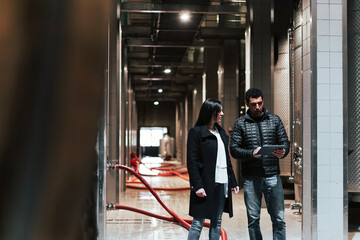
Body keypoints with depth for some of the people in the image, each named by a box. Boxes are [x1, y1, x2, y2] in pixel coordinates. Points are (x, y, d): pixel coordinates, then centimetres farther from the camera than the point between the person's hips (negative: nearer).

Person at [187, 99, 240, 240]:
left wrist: (233, 182, 15)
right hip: (205, 183, -7)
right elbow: (192, 162, -12)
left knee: (217, 222, 11)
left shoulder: (221, 132, 16)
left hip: (222, 183, 7)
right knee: (198, 223, -4)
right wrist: (197, 185, -19)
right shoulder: (196, 132, -6)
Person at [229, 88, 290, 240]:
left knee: (278, 218, 1)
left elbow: (285, 142, 9)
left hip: (272, 175, 1)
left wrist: (283, 152, -15)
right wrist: (252, 153, -18)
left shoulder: (275, 120, 10)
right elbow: (234, 149, 0)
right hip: (251, 177, 0)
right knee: (253, 218, 6)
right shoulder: (240, 124, 5)